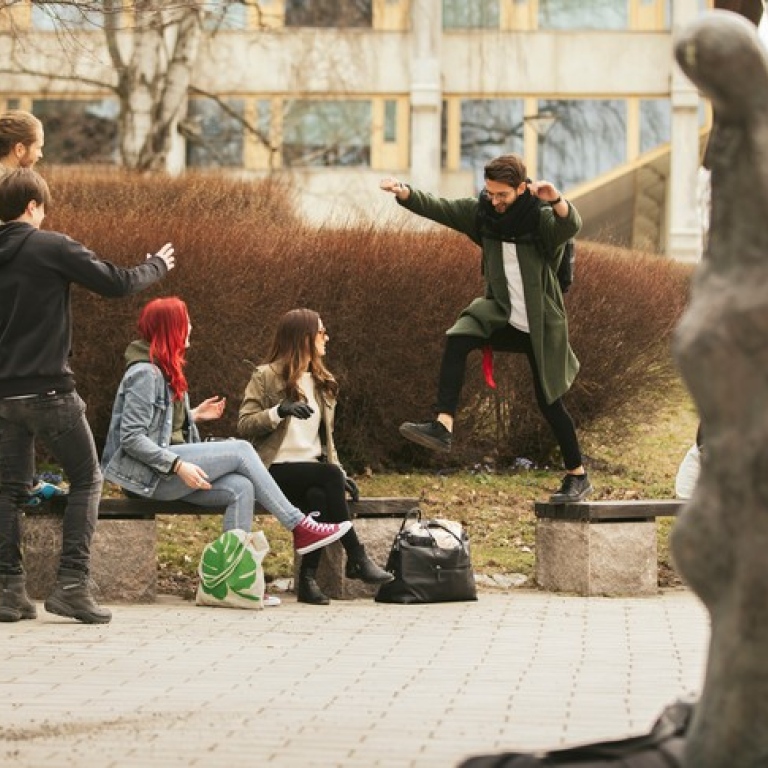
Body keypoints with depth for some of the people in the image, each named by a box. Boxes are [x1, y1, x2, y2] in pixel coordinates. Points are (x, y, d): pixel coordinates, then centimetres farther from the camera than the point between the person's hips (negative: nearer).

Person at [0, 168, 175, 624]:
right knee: (86, 480, 5)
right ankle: (72, 584, -6)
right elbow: (117, 283, -6)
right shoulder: (52, 247, -9)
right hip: (50, 389, -5)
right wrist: (158, 266, 12)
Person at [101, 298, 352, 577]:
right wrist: (178, 465, -25)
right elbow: (131, 438, -19)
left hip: (167, 470, 9)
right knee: (240, 450, -16)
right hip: (148, 475, -9)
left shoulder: (165, 371, 18)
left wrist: (194, 416, 12)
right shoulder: (144, 373, -12)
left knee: (240, 488, -15)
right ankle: (300, 527, -12)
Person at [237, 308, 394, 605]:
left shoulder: (322, 382, 22)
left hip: (313, 471, 5)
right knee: (329, 477, -33)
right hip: (277, 470, -5)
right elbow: (243, 425, -6)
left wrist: (340, 473, 8)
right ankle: (357, 559, -29)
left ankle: (308, 579, -30)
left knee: (321, 496, -33)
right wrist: (279, 411, -22)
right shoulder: (266, 377, 1)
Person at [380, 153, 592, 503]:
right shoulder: (482, 212, -3)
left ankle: (578, 476, 20)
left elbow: (571, 225, -38)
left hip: (540, 324, -4)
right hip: (501, 312, 4)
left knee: (549, 403, 3)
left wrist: (557, 201, -59)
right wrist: (404, 193, -24)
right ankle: (443, 426, -31)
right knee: (458, 339, -26)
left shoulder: (541, 217, -17)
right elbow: (438, 208, -6)